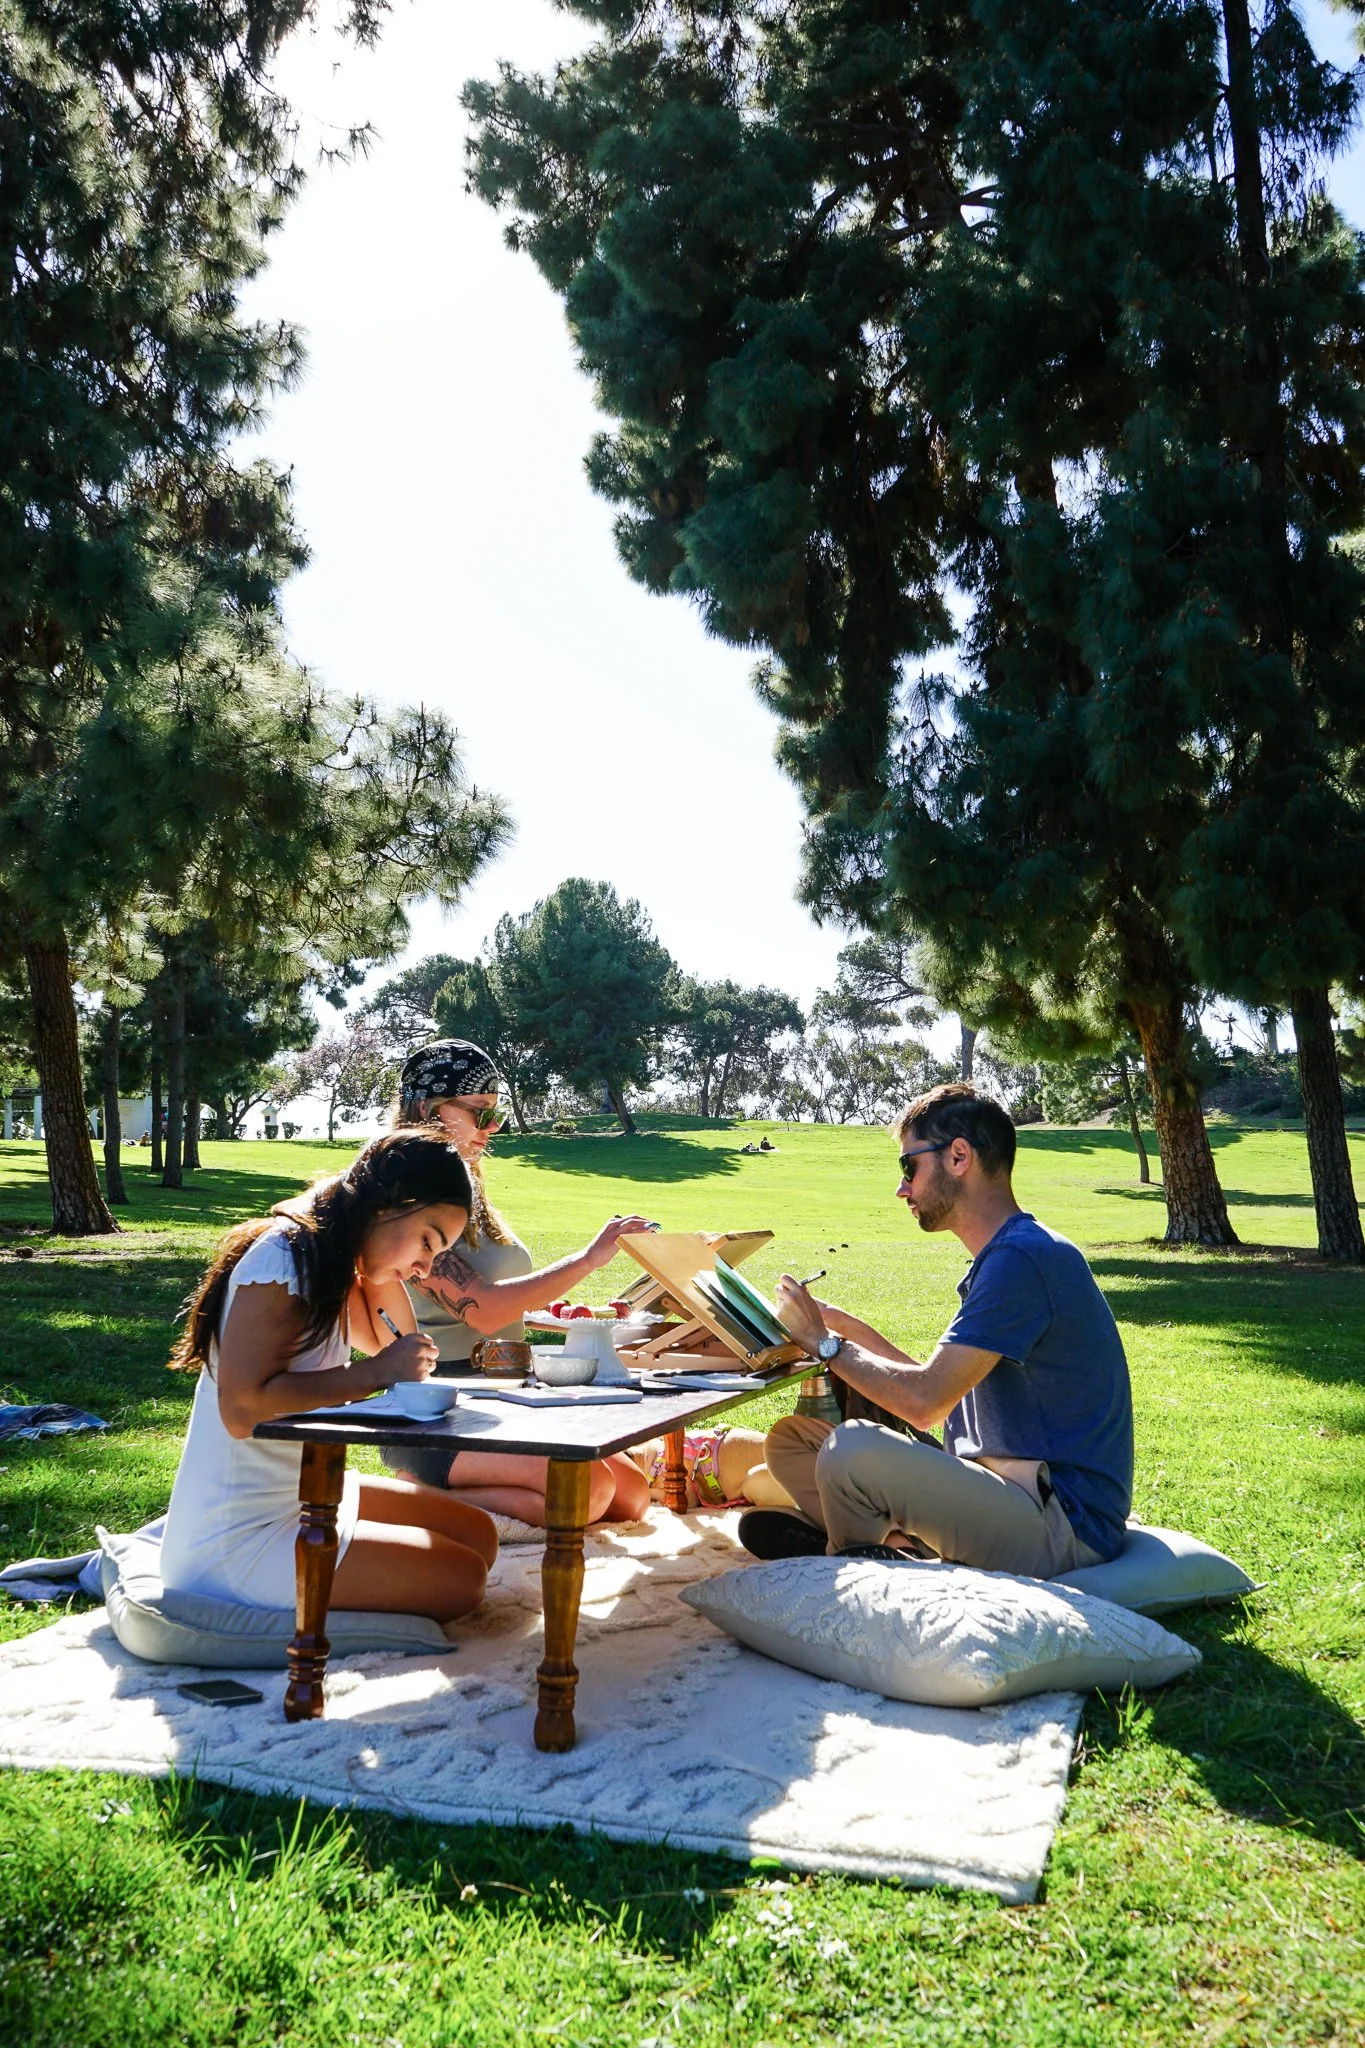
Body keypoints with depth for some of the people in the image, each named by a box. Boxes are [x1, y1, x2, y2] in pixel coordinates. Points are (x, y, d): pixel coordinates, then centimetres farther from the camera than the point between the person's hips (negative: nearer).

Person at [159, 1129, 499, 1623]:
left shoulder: (332, 1260, 8)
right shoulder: (285, 1255, -20)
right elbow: (241, 1409, -26)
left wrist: (388, 1272, 5)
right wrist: (375, 1373, -24)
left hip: (302, 1495, 10)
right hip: (236, 1539, -10)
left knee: (477, 1535, 6)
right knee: (459, 1579, -13)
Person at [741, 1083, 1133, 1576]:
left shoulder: (1022, 1257, -18)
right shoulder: (1003, 1257, 16)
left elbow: (924, 1401, -21)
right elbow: (940, 1384, 19)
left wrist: (824, 1343, -7)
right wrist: (845, 1326, 13)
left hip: (1062, 1528, -10)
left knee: (853, 1451, -31)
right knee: (790, 1438, 9)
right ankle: (902, 1544, -12)